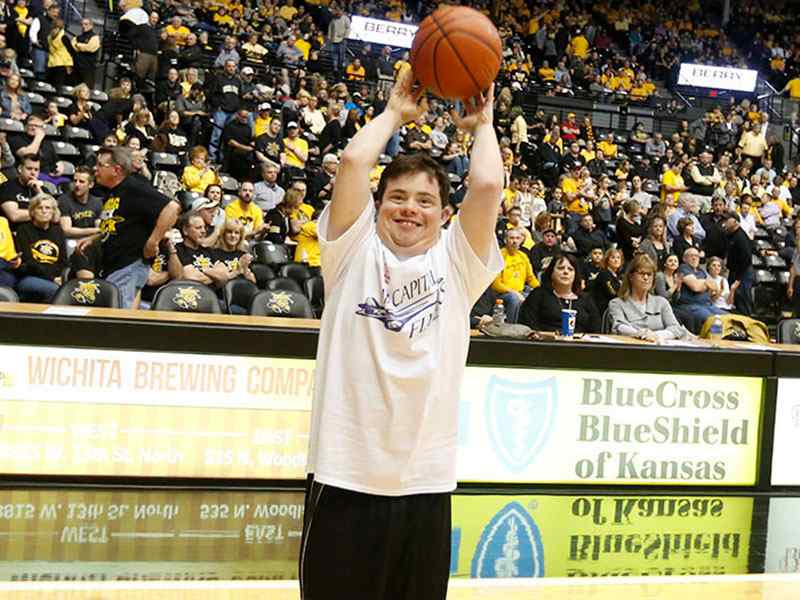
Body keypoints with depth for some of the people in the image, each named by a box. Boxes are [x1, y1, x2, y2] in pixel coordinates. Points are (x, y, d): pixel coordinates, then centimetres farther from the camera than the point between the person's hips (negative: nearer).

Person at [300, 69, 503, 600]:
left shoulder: (456, 262, 8)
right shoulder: (356, 251, 5)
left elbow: (488, 185, -6)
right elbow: (354, 161, -7)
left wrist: (481, 124, 10)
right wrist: (395, 112, 8)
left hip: (425, 481, 2)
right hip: (344, 476, -2)